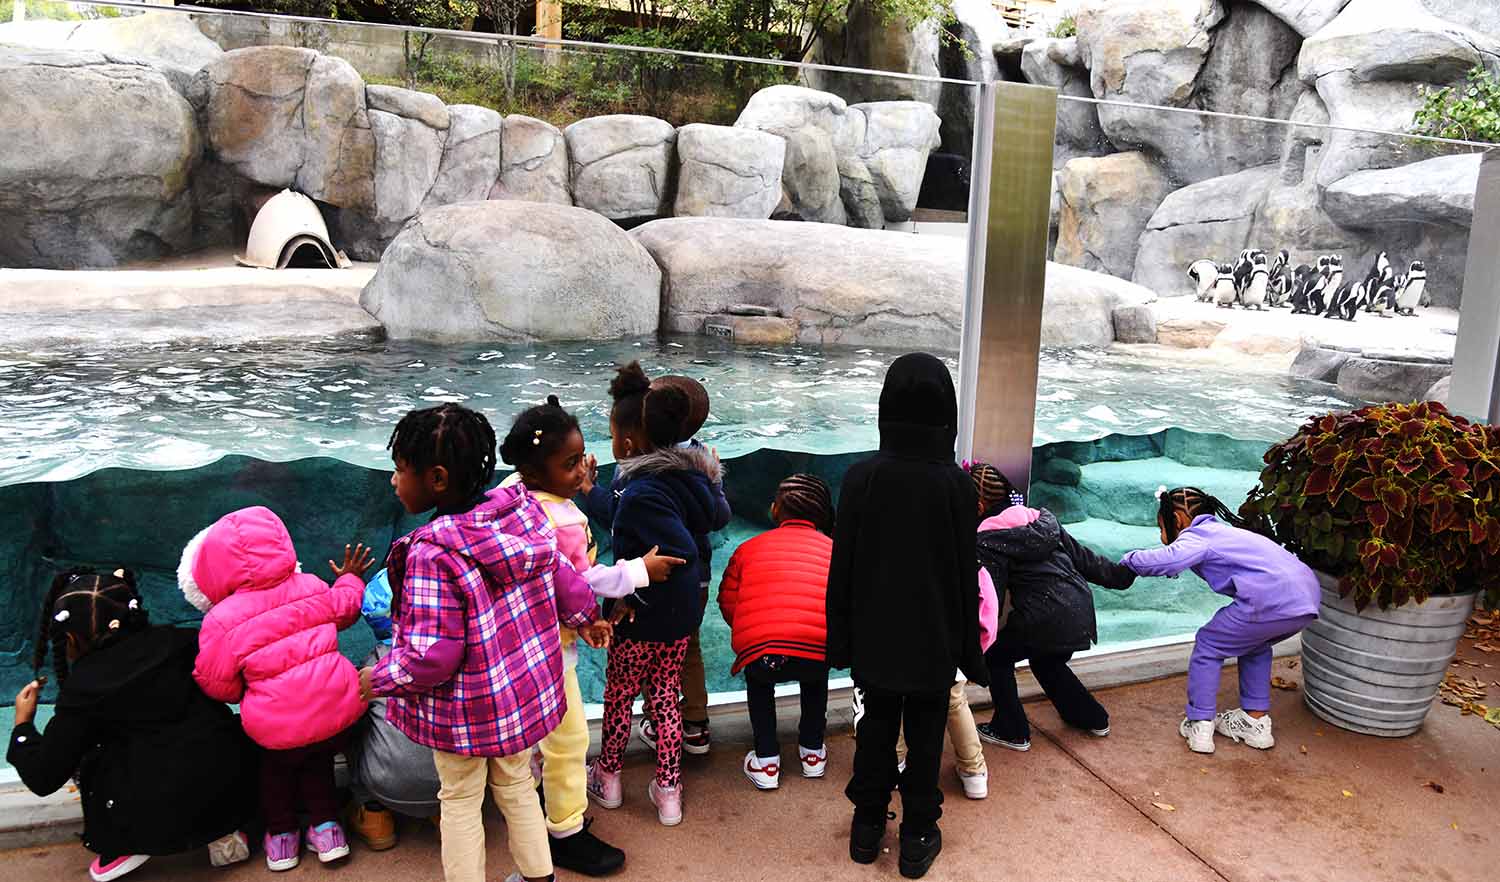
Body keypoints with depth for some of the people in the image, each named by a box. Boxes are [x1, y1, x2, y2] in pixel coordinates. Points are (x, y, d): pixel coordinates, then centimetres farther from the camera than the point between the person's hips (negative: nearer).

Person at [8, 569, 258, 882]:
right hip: (239, 788, 2)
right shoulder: (176, 641, 4)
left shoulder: (83, 690, -1)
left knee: (92, 757, 20)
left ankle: (126, 845, 19)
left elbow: (43, 778, 5)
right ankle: (222, 834, 20)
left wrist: (23, 724, 21)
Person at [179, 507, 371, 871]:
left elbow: (218, 684, -3)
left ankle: (281, 833, 40)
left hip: (280, 729, -3)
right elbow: (344, 608, 19)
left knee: (276, 767, 33)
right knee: (318, 759, 34)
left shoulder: (221, 621, -12)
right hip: (338, 709, 3)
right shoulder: (310, 587, -2)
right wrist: (350, 579, 39)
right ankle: (325, 825, 34)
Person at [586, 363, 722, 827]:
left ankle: (607, 778, 37)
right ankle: (669, 793, 27)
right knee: (665, 698, 19)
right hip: (682, 615, 7)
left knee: (618, 696, 17)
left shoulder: (640, 494, -28)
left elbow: (680, 553, -32)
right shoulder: (688, 473, -5)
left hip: (642, 620, -7)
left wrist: (632, 597, -21)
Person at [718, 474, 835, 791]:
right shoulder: (832, 548, 19)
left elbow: (728, 602, 19)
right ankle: (813, 753, 44)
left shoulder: (750, 548, 18)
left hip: (763, 655, -1)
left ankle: (766, 763, 32)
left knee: (757, 679, 37)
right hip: (822, 655, 1)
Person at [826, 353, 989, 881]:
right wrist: (968, 649, 3)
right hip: (933, 639, -1)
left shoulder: (862, 477, -13)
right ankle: (918, 838, 24)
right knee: (925, 736, 13)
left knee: (875, 729, 16)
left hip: (875, 637, 1)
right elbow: (966, 575, -8)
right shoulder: (955, 484, -15)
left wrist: (840, 638, 4)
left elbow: (842, 567, -7)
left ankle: (868, 827, 29)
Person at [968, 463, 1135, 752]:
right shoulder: (1042, 520, 13)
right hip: (1081, 610, 8)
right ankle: (1092, 718, 42)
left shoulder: (989, 540, -8)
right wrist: (1122, 574, 27)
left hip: (1044, 617, -8)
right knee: (1046, 661, 32)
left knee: (996, 657, 14)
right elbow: (1083, 557, 17)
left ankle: (1012, 731, 18)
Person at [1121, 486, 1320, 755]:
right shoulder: (1221, 529, 30)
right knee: (1255, 646, 33)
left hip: (1271, 600, -9)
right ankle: (1257, 720, 35)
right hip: (1307, 599, 9)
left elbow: (1168, 561, -16)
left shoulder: (1195, 535, 2)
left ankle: (1200, 726, 13)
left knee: (1208, 646, 10)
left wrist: (1131, 559, -1)